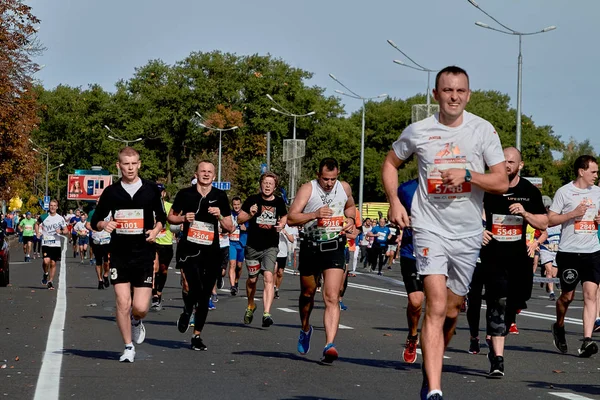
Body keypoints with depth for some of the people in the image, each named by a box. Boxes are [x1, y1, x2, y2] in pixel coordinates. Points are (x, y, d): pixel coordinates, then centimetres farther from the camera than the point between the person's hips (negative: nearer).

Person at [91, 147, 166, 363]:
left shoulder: (151, 189, 2)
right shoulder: (111, 192, 2)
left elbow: (161, 217, 15)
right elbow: (95, 221, 9)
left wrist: (156, 230, -5)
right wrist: (104, 225, -14)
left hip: (144, 255, 0)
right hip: (119, 256, 0)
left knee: (140, 308, -5)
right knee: (123, 303, -6)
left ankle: (136, 322, 32)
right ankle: (128, 347, 12)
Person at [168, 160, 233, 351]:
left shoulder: (220, 197, 5)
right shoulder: (185, 194, 2)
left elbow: (229, 228, 8)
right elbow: (171, 217, 14)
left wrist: (219, 216, -11)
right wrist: (183, 218, -7)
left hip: (212, 251, 3)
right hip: (189, 249, -2)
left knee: (205, 296, 8)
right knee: (194, 288, -23)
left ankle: (197, 336, 21)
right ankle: (187, 311, 12)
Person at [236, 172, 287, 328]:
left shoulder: (279, 202, 3)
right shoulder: (252, 200, -3)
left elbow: (284, 216, 22)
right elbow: (239, 219, 2)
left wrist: (281, 224, 0)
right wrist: (250, 214, -17)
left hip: (271, 247, 0)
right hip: (253, 246, 0)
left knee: (268, 277, -17)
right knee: (252, 279, 13)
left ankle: (267, 314, -24)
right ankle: (251, 306, 41)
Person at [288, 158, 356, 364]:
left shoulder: (344, 188, 3)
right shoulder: (308, 189, -8)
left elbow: (350, 206, 26)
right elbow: (291, 217, -16)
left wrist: (351, 219, 4)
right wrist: (315, 214, -30)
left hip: (334, 248, 0)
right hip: (311, 247, 0)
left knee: (332, 298, -15)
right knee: (307, 293, 18)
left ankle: (329, 345, -24)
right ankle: (305, 329, 47)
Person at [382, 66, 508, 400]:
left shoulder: (483, 130, -2)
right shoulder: (418, 131, -2)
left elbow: (502, 182, -4)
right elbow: (391, 163, 16)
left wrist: (467, 175, -21)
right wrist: (395, 202, 2)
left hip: (468, 234, 2)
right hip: (430, 229, -2)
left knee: (452, 311, 13)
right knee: (436, 307, -17)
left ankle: (431, 368, 37)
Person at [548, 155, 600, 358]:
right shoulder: (564, 192, -4)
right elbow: (550, 220, -5)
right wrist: (573, 214, -16)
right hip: (569, 252, -3)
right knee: (567, 295, 7)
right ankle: (559, 327, 35)